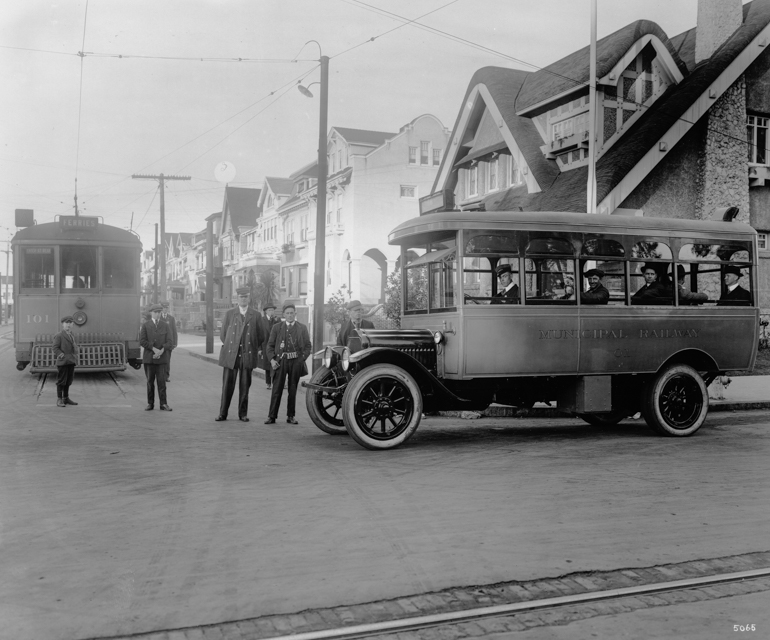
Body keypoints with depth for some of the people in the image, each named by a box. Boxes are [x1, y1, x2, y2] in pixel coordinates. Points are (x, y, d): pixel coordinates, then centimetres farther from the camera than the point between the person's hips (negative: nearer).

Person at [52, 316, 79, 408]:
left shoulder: (72, 336, 17)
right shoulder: (58, 336, -6)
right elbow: (56, 348, -10)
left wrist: (75, 357, 13)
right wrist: (61, 355, -22)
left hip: (71, 362, 7)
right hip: (63, 362, -7)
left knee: (68, 381, 11)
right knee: (61, 381, -3)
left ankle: (66, 398, 20)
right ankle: (59, 400, 3)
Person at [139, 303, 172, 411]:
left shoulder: (165, 325, 7)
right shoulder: (145, 325, 4)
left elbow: (169, 342, 0)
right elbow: (142, 341, -6)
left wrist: (161, 351, -16)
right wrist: (154, 349, -16)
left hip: (161, 358, 0)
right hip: (148, 358, 0)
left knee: (162, 381, -3)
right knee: (150, 381, 5)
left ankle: (163, 404, -1)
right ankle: (150, 404, 11)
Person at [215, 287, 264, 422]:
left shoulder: (255, 315, 7)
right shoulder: (229, 313, 8)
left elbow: (261, 337, 11)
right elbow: (222, 334, 13)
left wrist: (253, 349, 10)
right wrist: (230, 346, 11)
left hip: (247, 356, 0)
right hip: (230, 355, 0)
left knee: (245, 386, 3)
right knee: (227, 385, 0)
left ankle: (243, 414, 12)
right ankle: (223, 413, 8)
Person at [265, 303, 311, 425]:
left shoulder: (302, 328, 8)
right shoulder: (277, 327, 8)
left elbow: (307, 345, 9)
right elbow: (270, 345, 8)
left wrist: (302, 358, -4)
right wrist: (272, 359, -5)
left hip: (296, 361, 1)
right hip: (280, 361, -1)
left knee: (293, 390, 6)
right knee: (277, 389, -4)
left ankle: (290, 416, 14)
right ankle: (272, 416, 0)